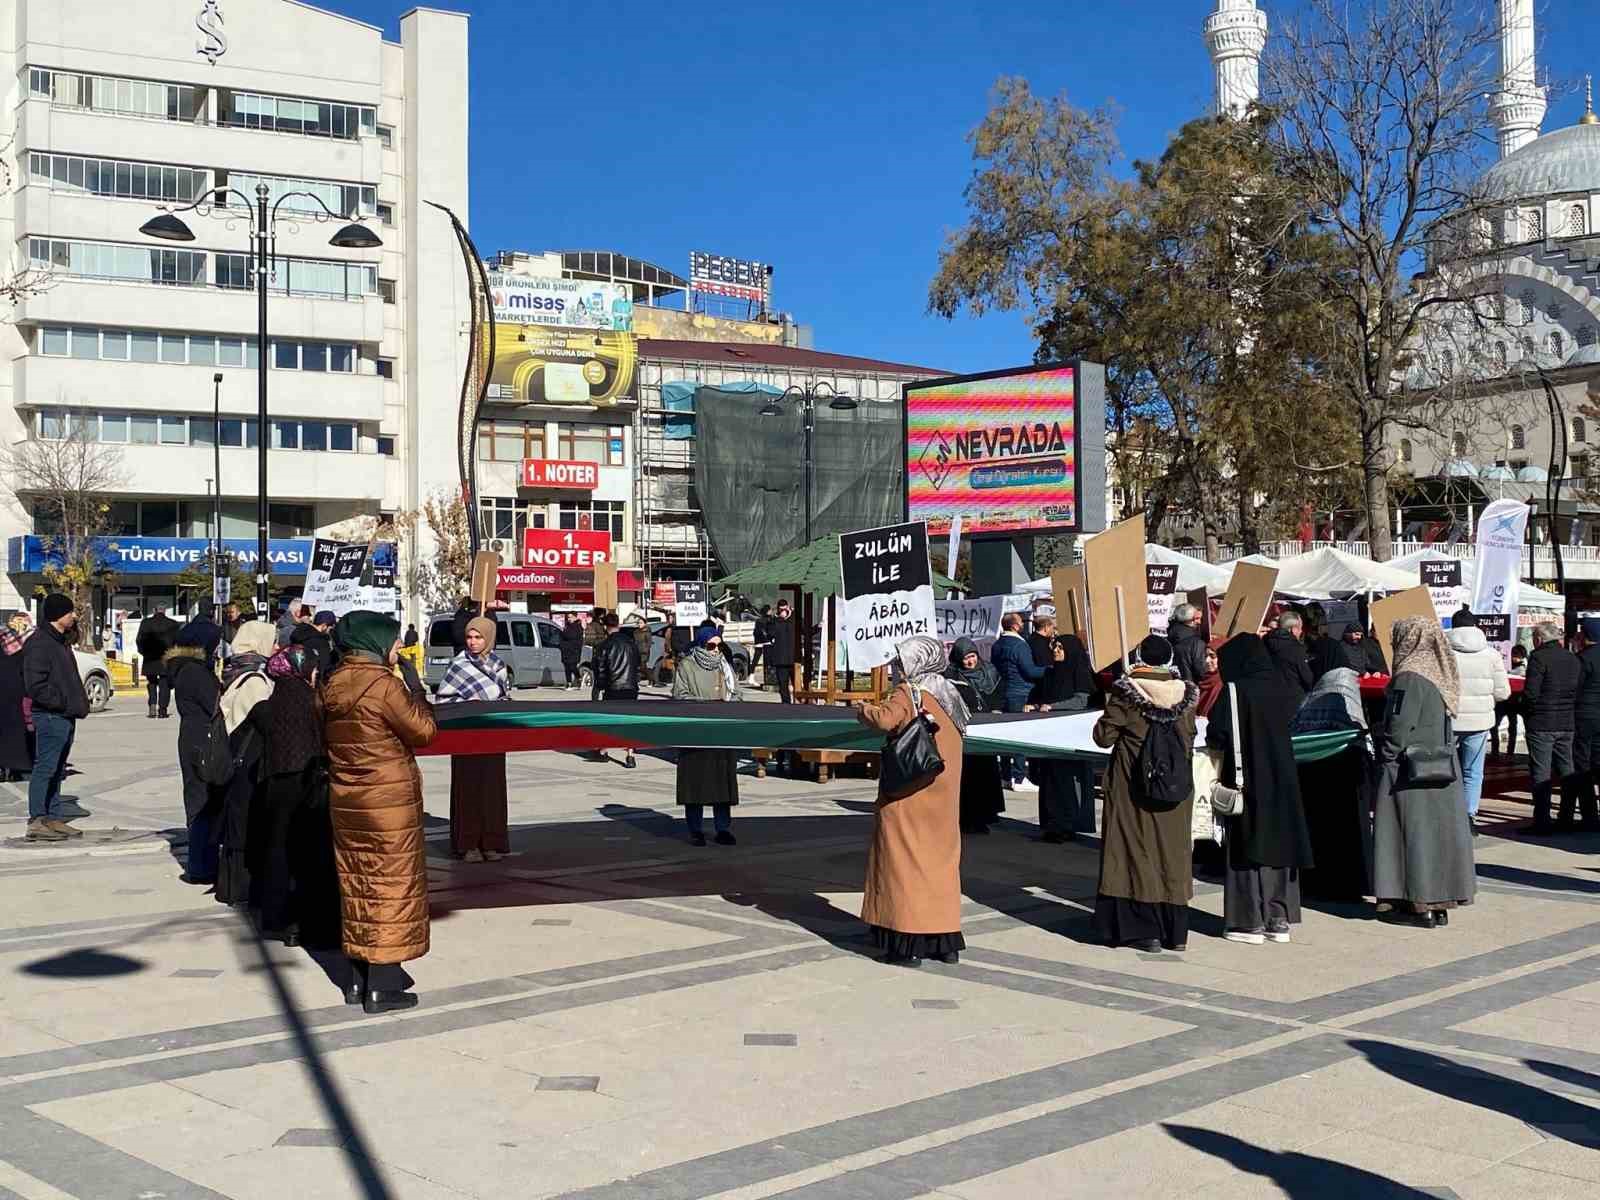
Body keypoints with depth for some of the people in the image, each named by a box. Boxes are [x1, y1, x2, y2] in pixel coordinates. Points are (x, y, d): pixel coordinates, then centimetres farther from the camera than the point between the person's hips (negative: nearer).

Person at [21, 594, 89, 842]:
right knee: (45, 768, -8)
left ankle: (53, 819, 18)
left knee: (57, 771, 13)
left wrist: (80, 703, 11)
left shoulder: (62, 642, 18)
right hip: (50, 717, -10)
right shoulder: (39, 644, -13)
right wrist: (64, 703, -17)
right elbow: (35, 686, -19)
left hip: (66, 717, 10)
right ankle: (37, 821, -5)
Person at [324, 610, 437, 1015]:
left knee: (357, 883, 14)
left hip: (345, 800, 7)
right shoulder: (384, 684, -17)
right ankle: (382, 986, 4)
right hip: (389, 802, -7)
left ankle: (357, 979, 21)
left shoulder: (334, 685, 5)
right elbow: (423, 730, -13)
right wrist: (415, 686, -4)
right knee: (390, 884, 1)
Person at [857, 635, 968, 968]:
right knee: (940, 859, 13)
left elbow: (886, 718, -29)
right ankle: (946, 940, 17)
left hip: (908, 792, -7)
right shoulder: (947, 693, 10)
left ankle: (908, 943, -1)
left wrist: (864, 709, -10)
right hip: (942, 797, 7)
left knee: (906, 861, -1)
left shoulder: (908, 692, -12)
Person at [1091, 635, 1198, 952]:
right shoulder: (1185, 693, 0)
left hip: (1133, 786, -3)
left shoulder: (1125, 693, -11)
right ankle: (1176, 931, 14)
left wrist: (1108, 711, 9)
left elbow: (1104, 737, -9)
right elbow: (1189, 739, 8)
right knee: (1173, 849, 10)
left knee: (1137, 849, 3)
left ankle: (1145, 930, 1)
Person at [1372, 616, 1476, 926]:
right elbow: (1439, 723, 14)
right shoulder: (1438, 674, 9)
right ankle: (1440, 902, 16)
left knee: (1413, 830, -1)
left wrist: (1386, 757, -7)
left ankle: (1419, 903, 2)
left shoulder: (1410, 677, -16)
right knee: (1440, 828, 10)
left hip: (1411, 767, -8)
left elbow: (1399, 725, -19)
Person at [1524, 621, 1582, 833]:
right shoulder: (1573, 659, 11)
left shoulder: (1539, 657, -11)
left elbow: (1531, 692, -16)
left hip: (1541, 724, -7)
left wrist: (1526, 712, 0)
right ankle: (1566, 819, 16)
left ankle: (1542, 821, -4)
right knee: (1567, 770, 12)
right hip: (1568, 723, 7)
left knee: (1541, 773, -3)